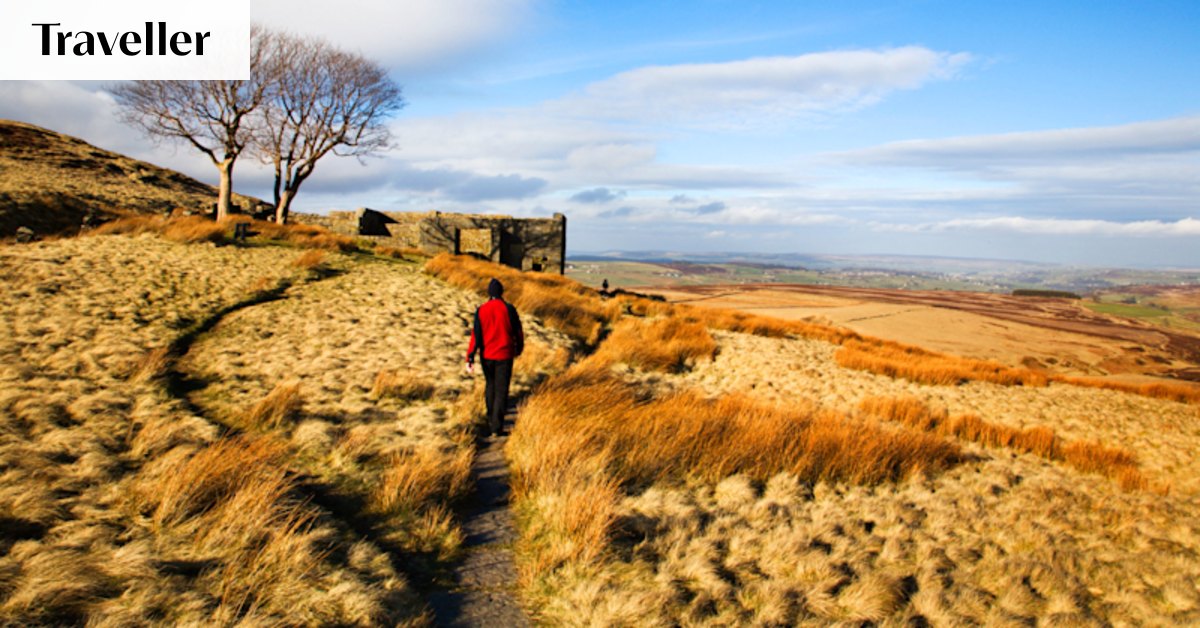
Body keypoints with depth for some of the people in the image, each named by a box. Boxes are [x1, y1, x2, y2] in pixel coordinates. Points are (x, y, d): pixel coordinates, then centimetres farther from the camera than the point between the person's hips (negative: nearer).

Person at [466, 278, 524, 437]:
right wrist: (519, 348, 19)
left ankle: (491, 422, 30)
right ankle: (497, 427, -3)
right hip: (504, 355, -2)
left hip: (486, 355, 2)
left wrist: (470, 358, -8)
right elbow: (518, 331, 0)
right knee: (501, 391, 2)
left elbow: (476, 335, -8)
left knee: (490, 387, 21)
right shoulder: (509, 309, -8)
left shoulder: (481, 310, -5)